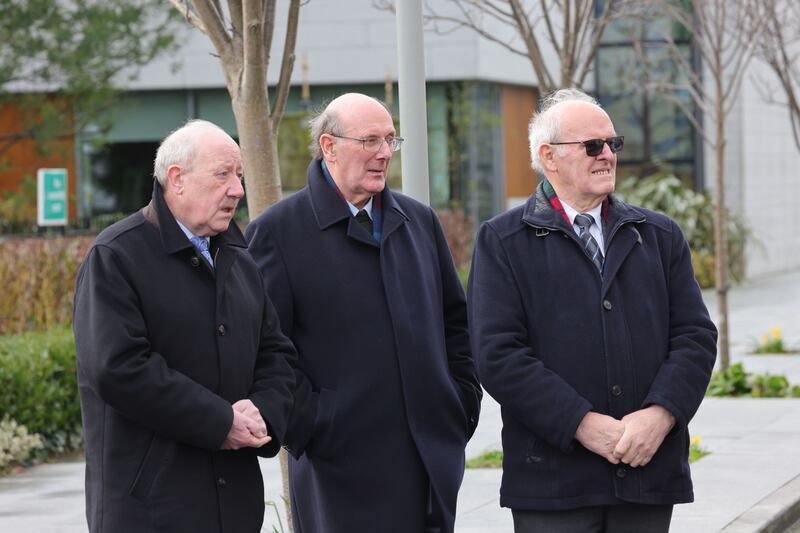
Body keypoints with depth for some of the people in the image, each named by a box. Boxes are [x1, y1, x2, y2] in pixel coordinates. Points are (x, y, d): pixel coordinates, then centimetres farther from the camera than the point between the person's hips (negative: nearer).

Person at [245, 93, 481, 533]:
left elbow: (455, 320, 21)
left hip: (434, 458, 5)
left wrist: (463, 405, 12)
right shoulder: (277, 231, -4)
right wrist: (308, 426, -12)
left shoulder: (420, 220, 14)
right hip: (343, 465, -5)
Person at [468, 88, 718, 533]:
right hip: (553, 479, -3)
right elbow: (497, 354, -8)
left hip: (649, 475, 3)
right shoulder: (502, 241, 2)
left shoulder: (661, 236, 14)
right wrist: (582, 424, -15)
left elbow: (695, 336, 7)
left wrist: (661, 413, -11)